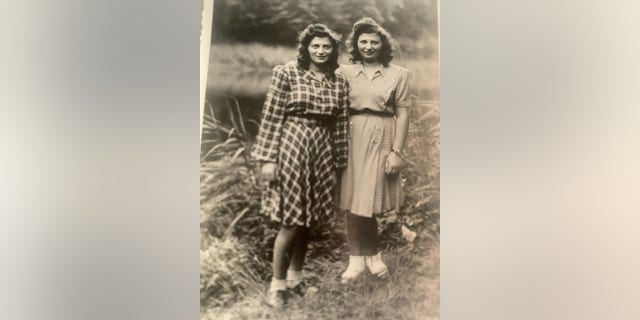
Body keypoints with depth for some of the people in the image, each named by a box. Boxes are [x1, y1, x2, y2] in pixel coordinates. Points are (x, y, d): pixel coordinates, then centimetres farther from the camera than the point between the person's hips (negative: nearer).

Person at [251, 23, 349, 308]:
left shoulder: (340, 82, 6)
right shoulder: (286, 73, -5)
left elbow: (340, 126, 9)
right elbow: (271, 118, -7)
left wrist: (338, 165, 10)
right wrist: (268, 158, -10)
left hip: (322, 151, 4)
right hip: (291, 148, -4)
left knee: (308, 218, 11)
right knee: (291, 220, -2)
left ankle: (295, 276, 30)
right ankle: (277, 282, 15)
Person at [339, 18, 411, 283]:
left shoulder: (398, 74, 5)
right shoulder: (345, 72, 7)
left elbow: (402, 114, 2)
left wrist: (397, 151, -5)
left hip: (382, 140, -1)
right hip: (353, 139, 1)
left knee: (368, 201, 2)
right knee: (354, 201, 1)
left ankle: (370, 256, 24)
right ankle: (357, 259, 14)